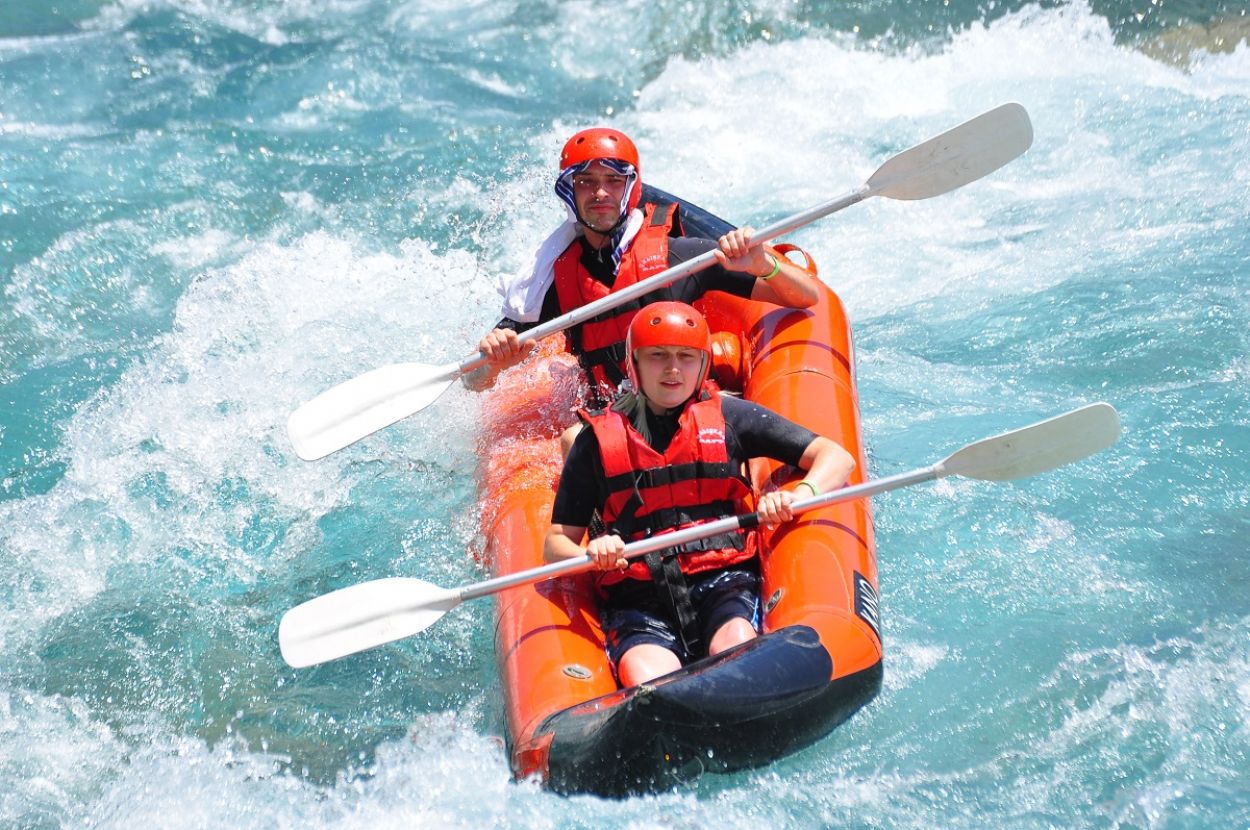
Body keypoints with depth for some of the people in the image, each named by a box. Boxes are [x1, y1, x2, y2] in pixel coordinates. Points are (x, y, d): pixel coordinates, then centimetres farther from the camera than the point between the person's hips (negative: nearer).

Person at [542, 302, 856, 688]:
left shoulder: (728, 416, 12)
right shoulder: (599, 437, 12)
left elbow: (837, 458, 9)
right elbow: (556, 543, 12)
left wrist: (799, 495, -14)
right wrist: (592, 553, -13)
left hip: (723, 583, 0)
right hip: (639, 599, 0)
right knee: (648, 684, -33)